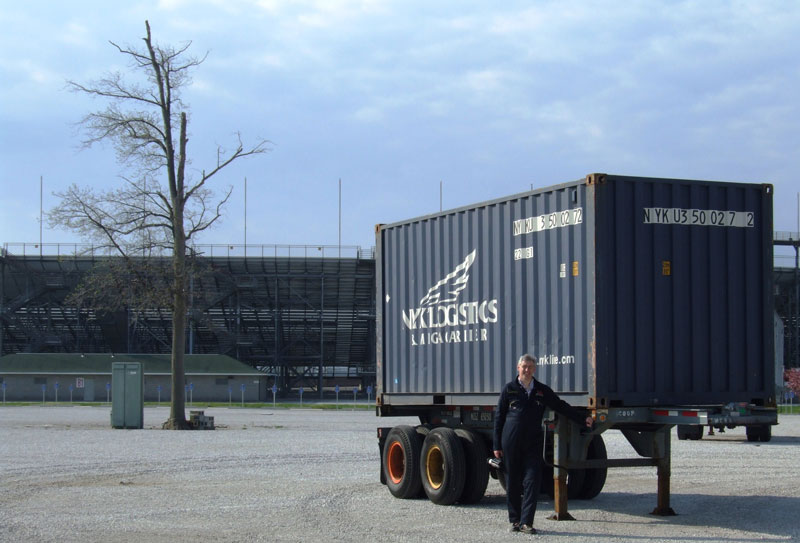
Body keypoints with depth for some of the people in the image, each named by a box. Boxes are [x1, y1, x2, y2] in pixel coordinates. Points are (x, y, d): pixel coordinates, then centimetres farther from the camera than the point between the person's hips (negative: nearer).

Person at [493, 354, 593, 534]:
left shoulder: (542, 390, 12)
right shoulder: (509, 389, 7)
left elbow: (561, 406, 17)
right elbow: (499, 417, 8)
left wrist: (583, 419, 10)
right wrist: (497, 445, 4)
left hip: (533, 443, 1)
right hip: (511, 443, -1)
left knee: (532, 481, -8)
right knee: (513, 483, 3)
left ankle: (526, 522, -7)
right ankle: (514, 520, 13)